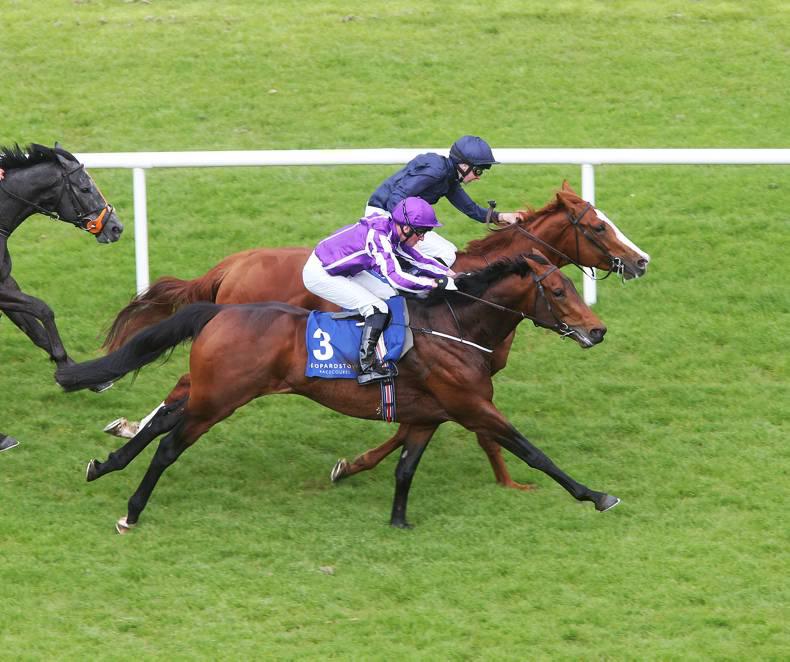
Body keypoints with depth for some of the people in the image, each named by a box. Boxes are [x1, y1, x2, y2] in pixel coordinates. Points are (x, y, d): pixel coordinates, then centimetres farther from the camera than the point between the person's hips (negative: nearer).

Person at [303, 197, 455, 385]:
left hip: (342, 270, 10)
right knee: (377, 308, -16)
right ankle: (366, 368, -16)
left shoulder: (392, 231, -3)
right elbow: (395, 277, -38)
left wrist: (449, 273, 2)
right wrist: (436, 283, -34)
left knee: (389, 295, 10)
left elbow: (418, 259, 10)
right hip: (319, 275, -10)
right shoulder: (378, 237, -30)